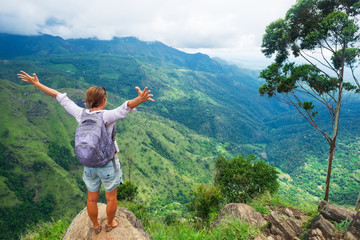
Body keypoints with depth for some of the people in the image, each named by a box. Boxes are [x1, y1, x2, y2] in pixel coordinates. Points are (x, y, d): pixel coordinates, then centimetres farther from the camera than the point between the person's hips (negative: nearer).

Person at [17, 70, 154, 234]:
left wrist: (37, 84, 11)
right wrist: (139, 100, -62)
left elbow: (60, 97, 0)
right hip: (109, 165, -4)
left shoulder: (81, 114, -9)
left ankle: (96, 225, 50)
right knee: (111, 197, 22)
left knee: (92, 198, 26)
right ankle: (110, 224, 46)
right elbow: (125, 108, -44)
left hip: (89, 165, 5)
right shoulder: (106, 116, -23)